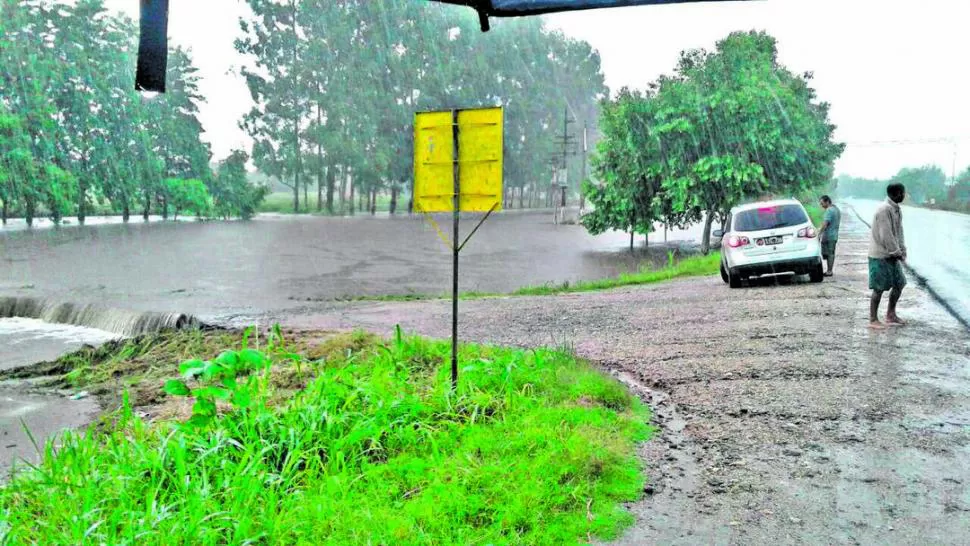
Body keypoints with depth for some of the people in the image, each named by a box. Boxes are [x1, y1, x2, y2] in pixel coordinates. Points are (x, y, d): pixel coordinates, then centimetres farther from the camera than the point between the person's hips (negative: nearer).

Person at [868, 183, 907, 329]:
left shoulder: (897, 210, 10)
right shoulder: (884, 210, -20)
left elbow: (899, 232, 14)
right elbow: (885, 236, -22)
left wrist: (902, 251, 3)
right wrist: (897, 253, -13)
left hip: (892, 255, 9)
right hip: (880, 256, -9)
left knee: (899, 283, 13)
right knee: (879, 288, -4)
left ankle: (891, 315, 26)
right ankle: (873, 320, 5)